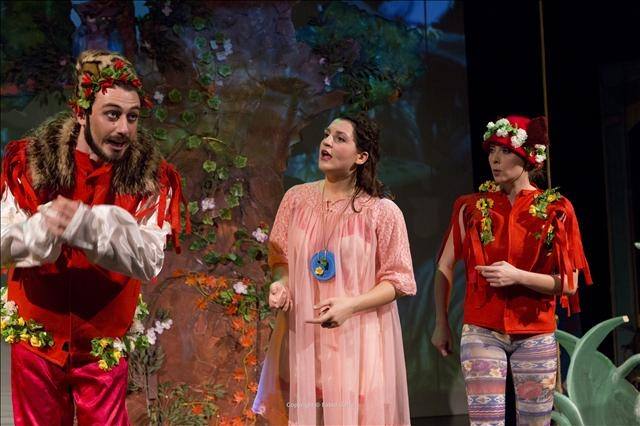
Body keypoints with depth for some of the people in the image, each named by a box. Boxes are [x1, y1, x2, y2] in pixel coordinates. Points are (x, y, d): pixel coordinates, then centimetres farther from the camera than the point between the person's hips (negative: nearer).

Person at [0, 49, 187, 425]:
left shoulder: (151, 177, -8)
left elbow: (150, 260, -19)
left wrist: (88, 226, -34)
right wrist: (43, 228, -30)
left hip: (103, 341, -1)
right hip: (36, 335, 1)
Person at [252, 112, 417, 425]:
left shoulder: (383, 211, -7)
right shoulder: (297, 198, 3)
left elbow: (397, 280, -4)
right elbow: (280, 256, 14)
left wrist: (350, 305, -17)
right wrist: (280, 283, -7)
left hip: (356, 338, -3)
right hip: (301, 336, 3)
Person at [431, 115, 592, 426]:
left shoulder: (556, 210, -1)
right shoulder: (472, 207, 2)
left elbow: (569, 283, -4)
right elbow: (445, 268, 8)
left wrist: (518, 276, -17)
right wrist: (441, 325, 7)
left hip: (536, 336, 0)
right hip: (481, 333, 0)